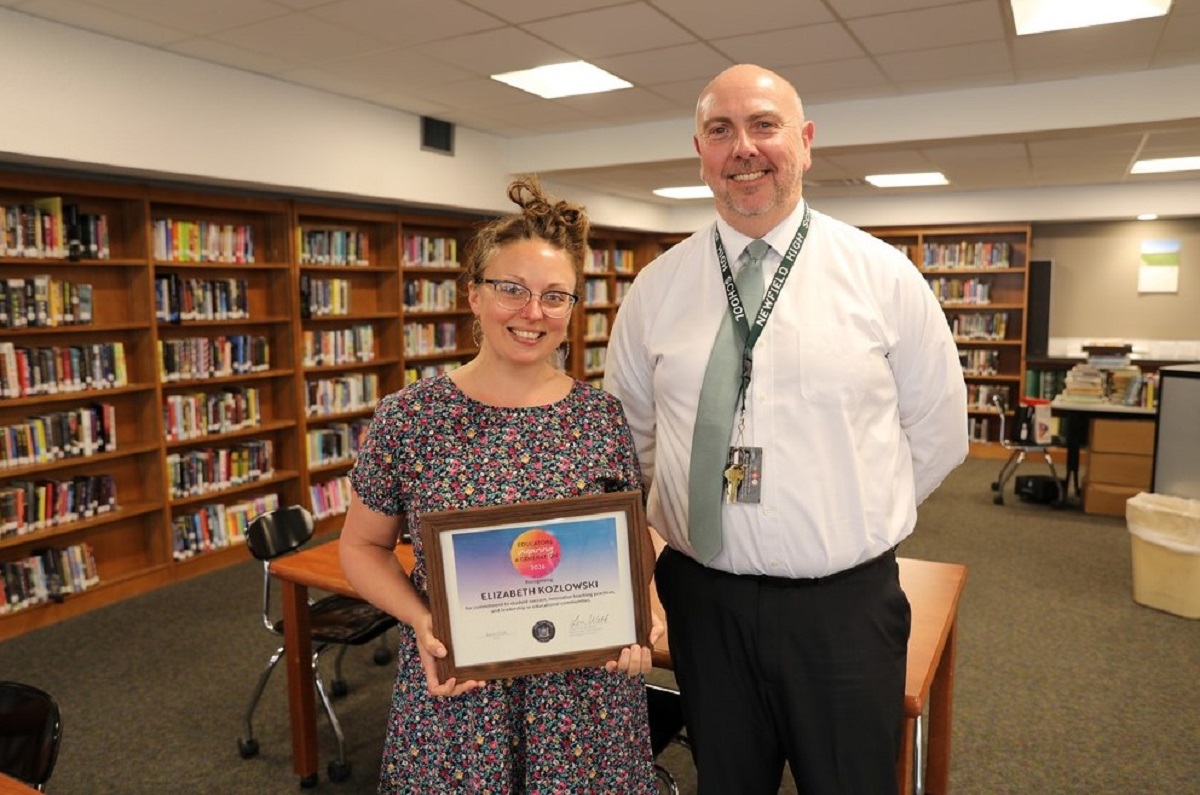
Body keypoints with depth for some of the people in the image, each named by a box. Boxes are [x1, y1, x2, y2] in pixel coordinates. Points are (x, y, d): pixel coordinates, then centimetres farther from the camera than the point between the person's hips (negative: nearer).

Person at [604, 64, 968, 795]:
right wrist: (691, 510, 4)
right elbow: (628, 434, 9)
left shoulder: (885, 275, -4)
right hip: (702, 598, 2)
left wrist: (853, 522, 6)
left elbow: (939, 433, 4)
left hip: (845, 604, -1)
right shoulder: (657, 287, 0)